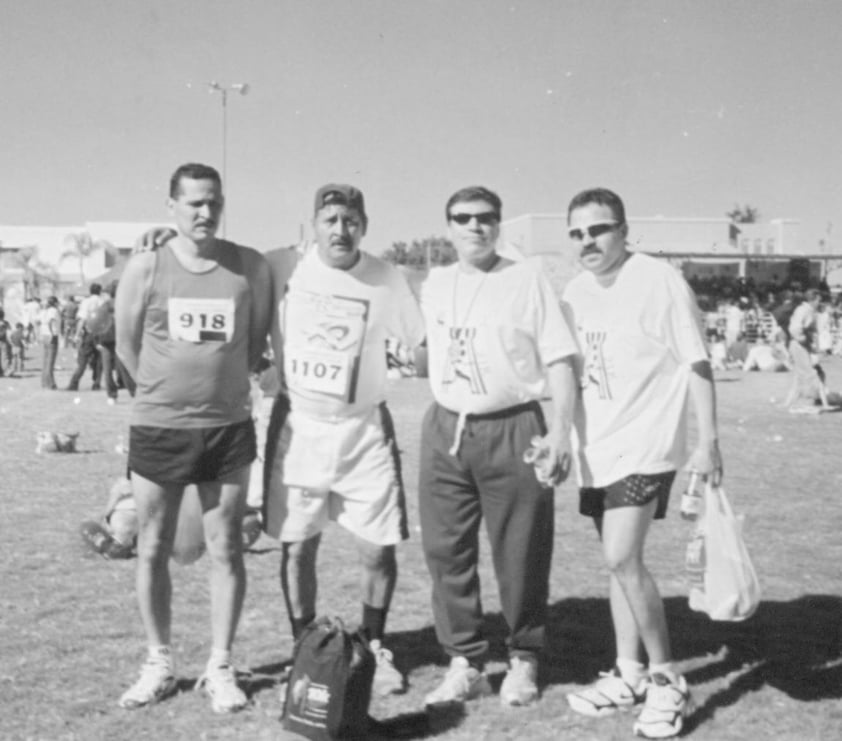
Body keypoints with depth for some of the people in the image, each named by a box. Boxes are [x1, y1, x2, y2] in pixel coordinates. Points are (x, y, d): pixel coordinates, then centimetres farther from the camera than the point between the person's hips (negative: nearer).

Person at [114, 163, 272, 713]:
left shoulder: (252, 267, -3)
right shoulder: (146, 268, -4)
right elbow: (127, 345, 5)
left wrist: (223, 382, 11)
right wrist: (169, 389, 9)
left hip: (229, 429, 0)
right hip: (157, 428, 0)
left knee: (226, 551, 5)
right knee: (153, 551, 8)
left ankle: (221, 668, 17)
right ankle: (160, 664, 23)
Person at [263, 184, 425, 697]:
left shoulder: (386, 280, -6)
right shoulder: (280, 268, -7)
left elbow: (425, 338, 5)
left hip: (364, 429, 0)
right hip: (297, 425, 0)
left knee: (378, 549, 2)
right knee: (297, 547, 6)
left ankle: (375, 648, 25)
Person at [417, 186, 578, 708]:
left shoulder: (529, 277, -2)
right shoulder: (435, 284, 11)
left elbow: (559, 358, -5)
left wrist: (561, 430, -13)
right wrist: (445, 419, 13)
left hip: (513, 429, -4)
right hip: (445, 430, 4)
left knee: (521, 556, 3)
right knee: (446, 551, 5)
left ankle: (524, 660, 21)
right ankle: (466, 663, 18)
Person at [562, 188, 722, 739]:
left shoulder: (660, 281, -11)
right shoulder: (576, 291, 7)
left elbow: (697, 363, -10)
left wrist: (708, 441, -14)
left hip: (646, 444, -7)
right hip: (597, 446, 7)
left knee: (623, 559, -15)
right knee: (619, 561, 13)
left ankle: (668, 682, 2)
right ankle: (630, 674, 26)